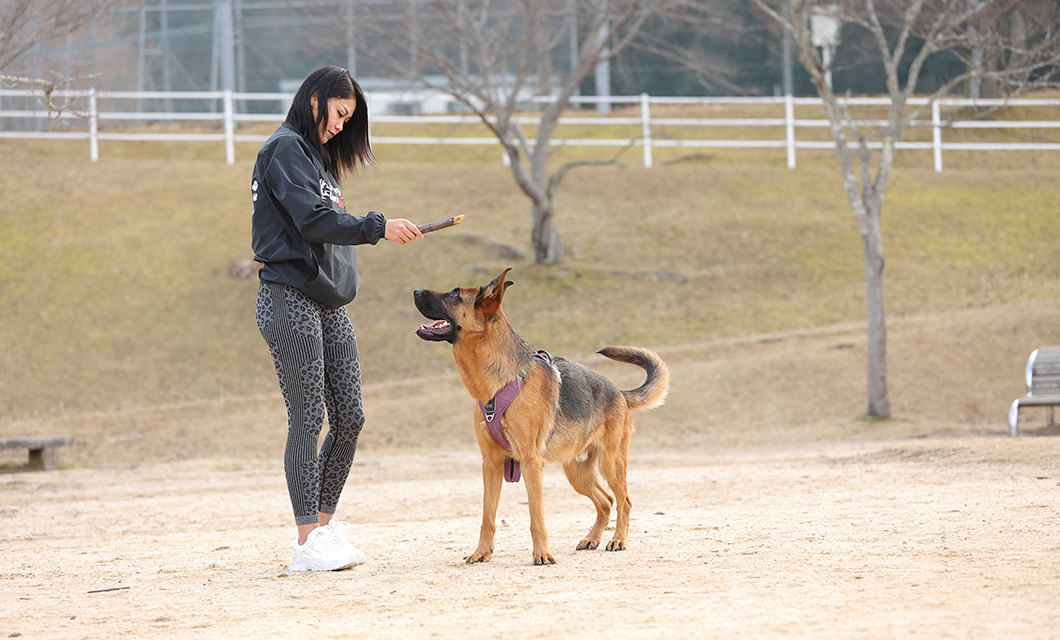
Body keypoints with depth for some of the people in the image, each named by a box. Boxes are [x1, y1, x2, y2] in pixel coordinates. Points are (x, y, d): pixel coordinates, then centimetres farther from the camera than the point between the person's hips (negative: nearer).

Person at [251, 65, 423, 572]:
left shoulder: (316, 156, 22)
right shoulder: (285, 150, -7)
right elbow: (312, 220, -20)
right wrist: (377, 227, -27)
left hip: (329, 304, 9)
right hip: (290, 301, -9)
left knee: (349, 418, 6)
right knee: (307, 419, -9)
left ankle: (326, 525, 14)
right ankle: (309, 543, -9)